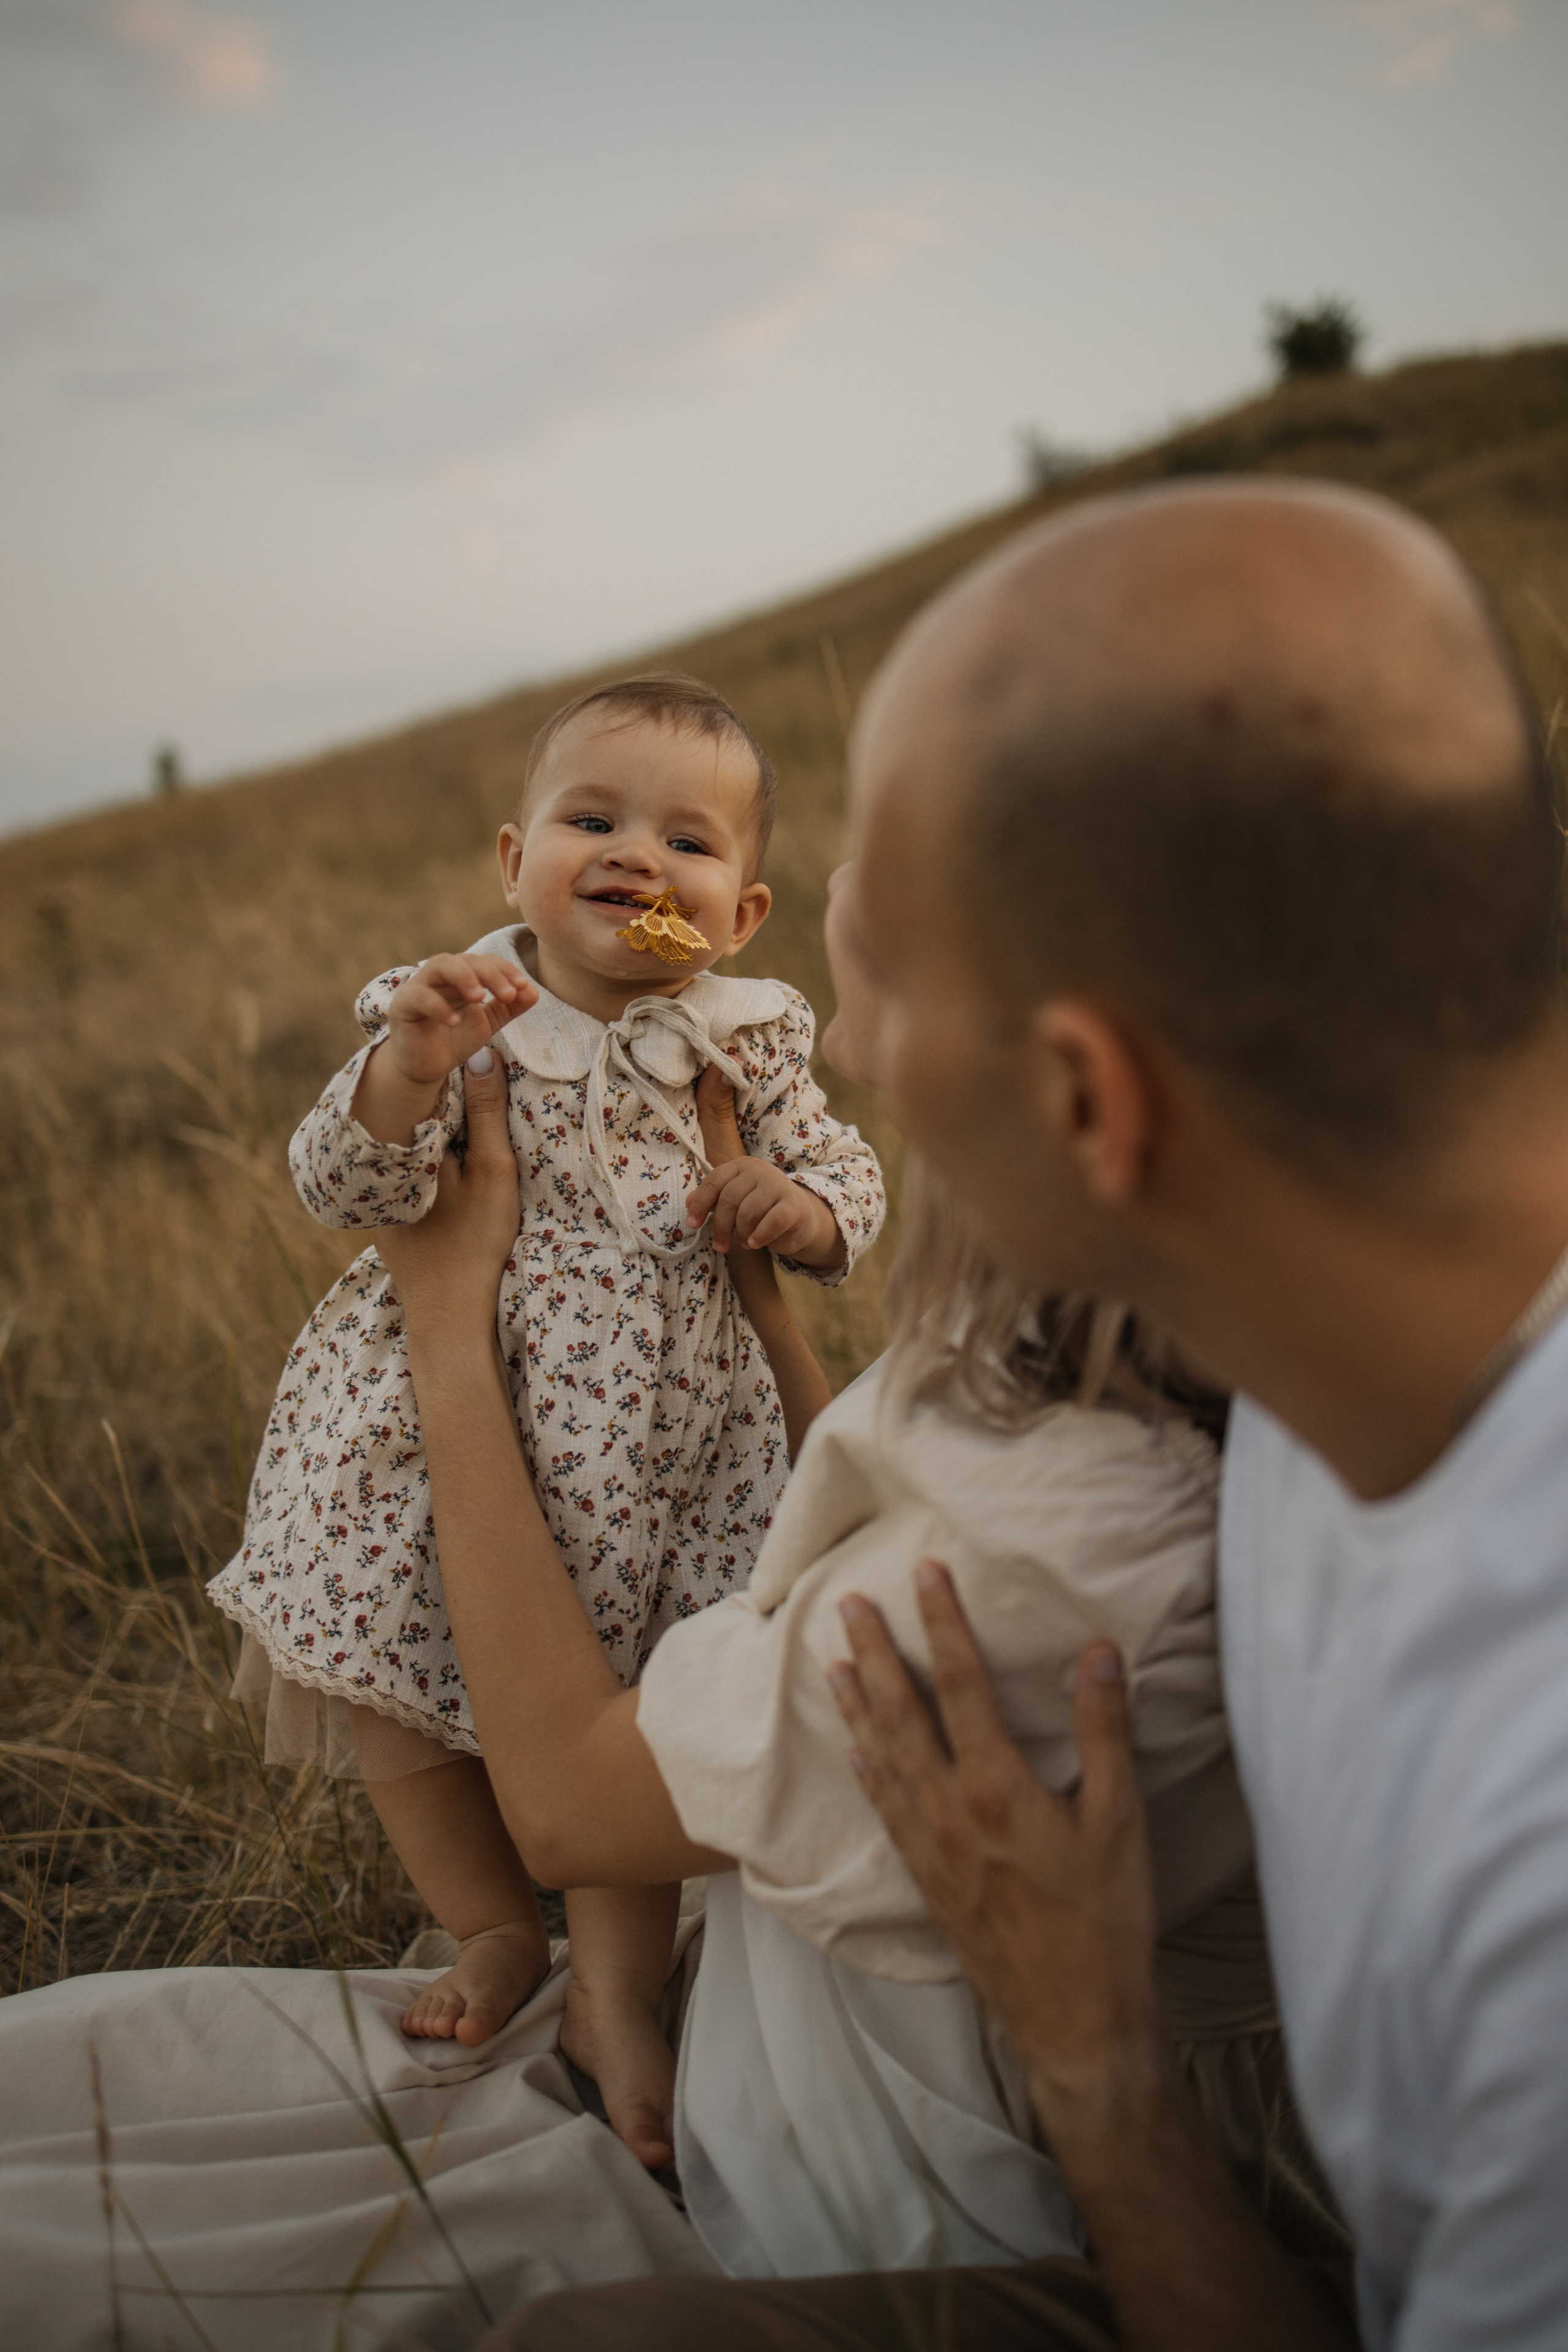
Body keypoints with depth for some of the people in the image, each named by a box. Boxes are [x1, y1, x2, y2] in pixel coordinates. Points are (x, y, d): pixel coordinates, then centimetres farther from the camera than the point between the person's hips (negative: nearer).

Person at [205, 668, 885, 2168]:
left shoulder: (743, 1041, 0)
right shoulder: (456, 1012, -5)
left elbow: (845, 1173, 9)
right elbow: (346, 1191, -14)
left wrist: (808, 1209, -15)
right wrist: (411, 1062, -33)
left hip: (659, 1431, 0)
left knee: (641, 1703, 1)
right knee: (386, 1671, 7)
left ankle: (615, 1987, 22)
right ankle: (497, 1929, 31)